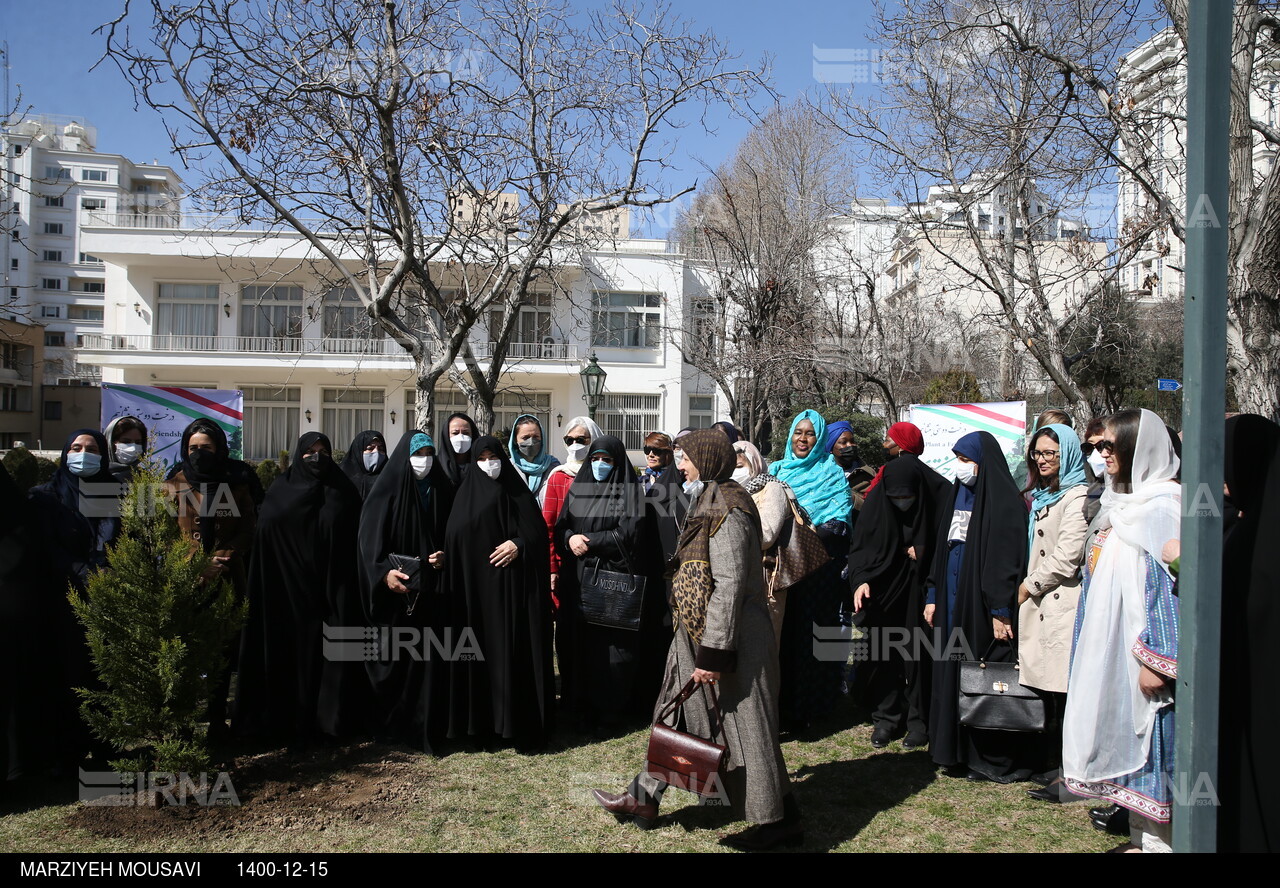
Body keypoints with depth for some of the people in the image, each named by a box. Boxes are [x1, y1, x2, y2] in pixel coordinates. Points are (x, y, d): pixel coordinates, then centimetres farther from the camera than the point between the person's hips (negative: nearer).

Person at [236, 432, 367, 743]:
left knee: (331, 655, 1)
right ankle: (291, 718, 12)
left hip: (332, 592, 0)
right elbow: (265, 541, 3)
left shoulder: (343, 493, 6)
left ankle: (332, 715, 10)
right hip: (291, 593, 0)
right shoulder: (279, 495, 6)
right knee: (292, 653, 3)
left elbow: (353, 545, 3)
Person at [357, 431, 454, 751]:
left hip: (432, 593, 3)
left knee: (429, 659, 3)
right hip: (396, 591, -3)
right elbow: (369, 539, -7)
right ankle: (389, 724, 14)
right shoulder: (387, 491, -2)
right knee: (393, 659, 0)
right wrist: (383, 572, -21)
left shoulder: (442, 491, 8)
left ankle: (427, 728, 12)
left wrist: (445, 557, -7)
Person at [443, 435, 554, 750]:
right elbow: (455, 537, 1)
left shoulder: (518, 491, 7)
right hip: (477, 585, 1)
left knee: (517, 652, -1)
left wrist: (520, 544, -16)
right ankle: (483, 722, 10)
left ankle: (520, 723, 7)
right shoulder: (467, 494, 7)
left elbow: (538, 531, 3)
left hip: (515, 586, 0)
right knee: (482, 651, 0)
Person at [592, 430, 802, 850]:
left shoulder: (726, 512, -20)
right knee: (679, 714, 17)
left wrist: (712, 653, -24)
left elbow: (728, 586, -24)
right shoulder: (711, 503, 12)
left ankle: (781, 820, 15)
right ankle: (644, 798, 29)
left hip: (731, 637, -10)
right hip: (697, 634, 10)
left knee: (742, 726, 0)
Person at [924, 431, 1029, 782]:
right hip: (953, 600, 8)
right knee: (953, 674, 9)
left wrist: (1001, 611, -20)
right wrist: (933, 596, 14)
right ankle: (960, 752, 19)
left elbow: (1008, 558, -16)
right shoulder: (957, 495, 14)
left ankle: (997, 759, 9)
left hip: (982, 603, -8)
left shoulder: (1004, 499, -10)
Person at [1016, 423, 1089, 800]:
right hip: (1040, 604, 9)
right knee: (1046, 690, 11)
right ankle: (1051, 766, 19)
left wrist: (1029, 586, -5)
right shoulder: (1040, 496, 20)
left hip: (1063, 605, -9)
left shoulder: (1076, 497, -10)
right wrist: (1028, 589, 15)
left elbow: (1066, 557, -16)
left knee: (1063, 694, -6)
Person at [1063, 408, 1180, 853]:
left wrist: (1156, 658, -22)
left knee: (1148, 740, 0)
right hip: (1111, 645, 9)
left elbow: (1167, 582, -20)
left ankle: (1158, 840, 12)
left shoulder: (1161, 507, -15)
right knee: (1125, 736, 14)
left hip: (1137, 643, -9)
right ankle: (1140, 836, 26)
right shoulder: (1122, 503, 13)